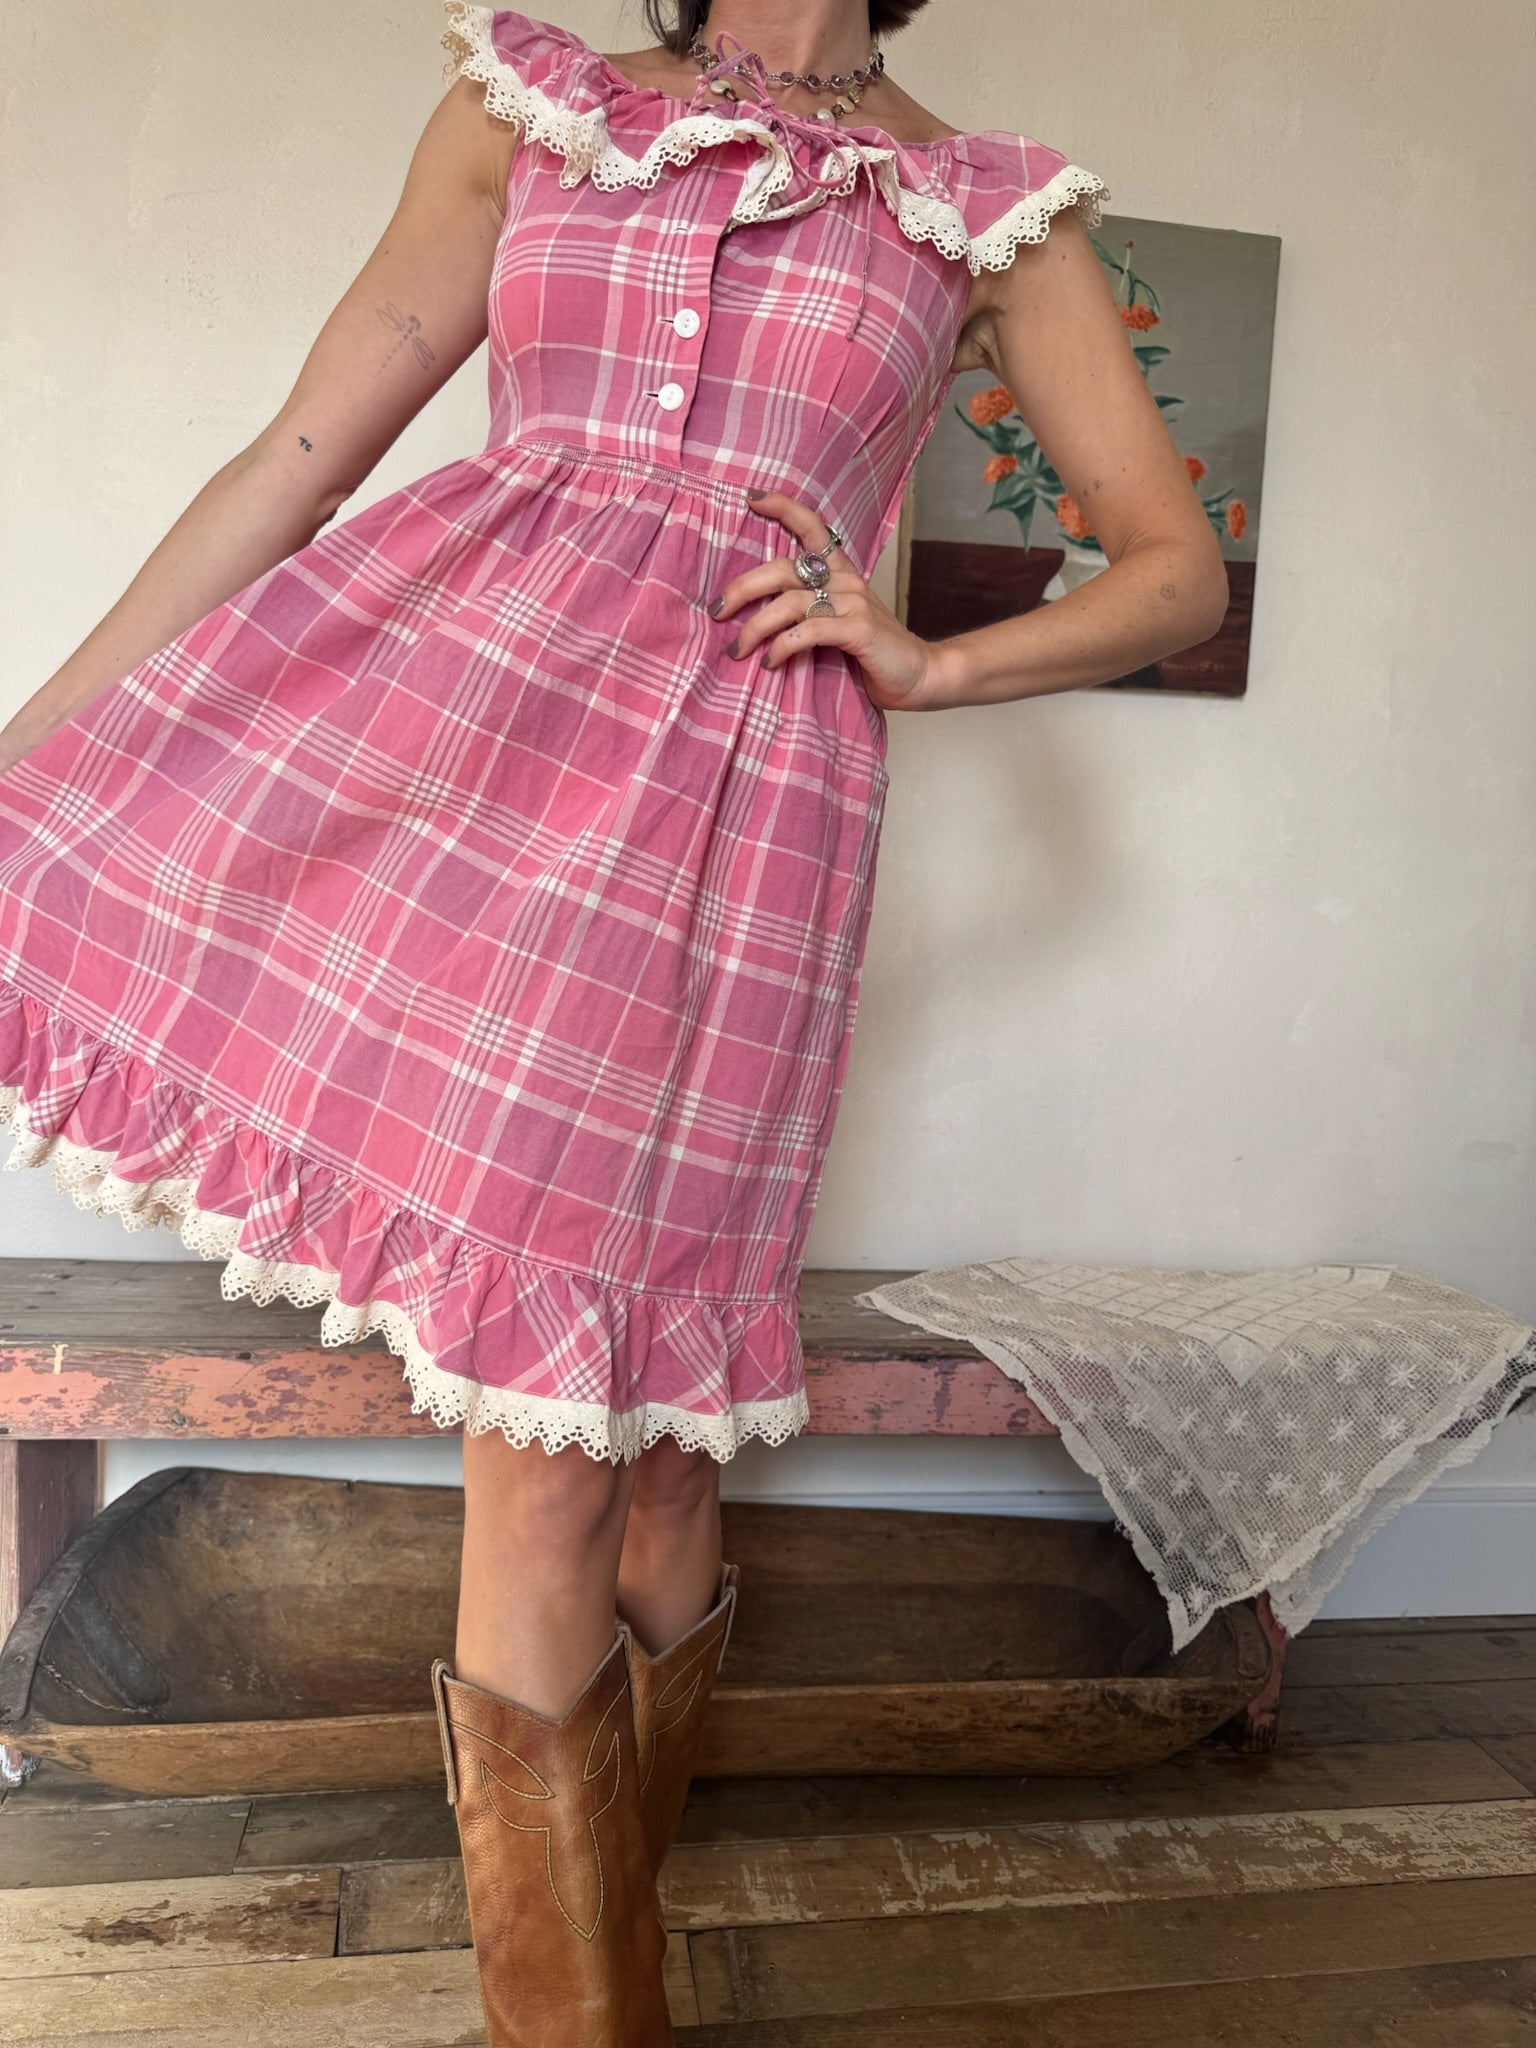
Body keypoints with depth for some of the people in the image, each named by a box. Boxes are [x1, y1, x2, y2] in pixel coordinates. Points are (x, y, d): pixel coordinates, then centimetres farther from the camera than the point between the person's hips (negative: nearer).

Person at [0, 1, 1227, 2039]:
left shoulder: (986, 205, 14)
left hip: (734, 794, -1)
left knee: (579, 1424, -2)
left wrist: (918, 663, -1)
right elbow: (298, 455, 11)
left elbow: (1181, 569, 14)